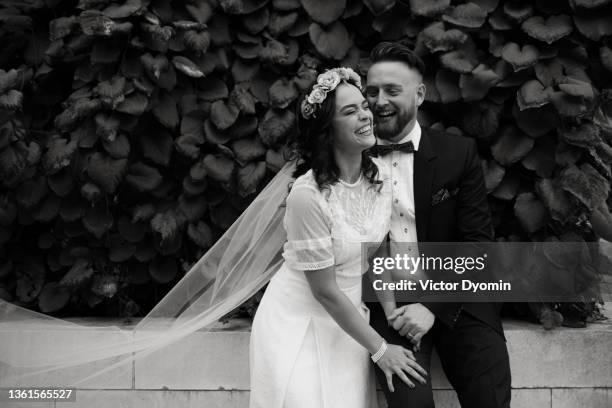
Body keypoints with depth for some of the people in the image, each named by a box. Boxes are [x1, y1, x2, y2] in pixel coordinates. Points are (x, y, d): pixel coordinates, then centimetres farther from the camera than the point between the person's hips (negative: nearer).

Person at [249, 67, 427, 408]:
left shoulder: (379, 177, -4)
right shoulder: (308, 194, -24)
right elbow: (325, 290, -19)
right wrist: (380, 348, -13)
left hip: (348, 321, 6)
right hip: (301, 324, -6)